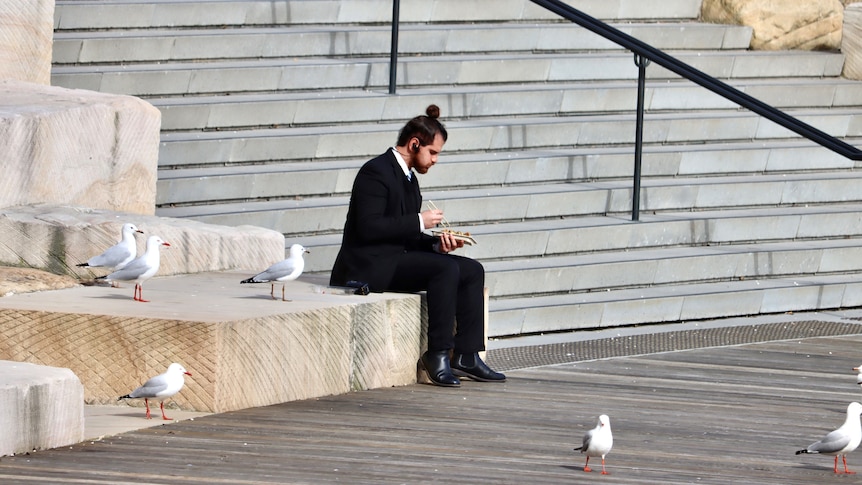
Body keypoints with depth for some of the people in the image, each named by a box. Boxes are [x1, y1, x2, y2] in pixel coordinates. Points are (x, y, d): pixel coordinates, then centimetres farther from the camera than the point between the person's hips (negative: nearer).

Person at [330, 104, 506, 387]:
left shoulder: (408, 178, 18)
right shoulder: (376, 172, -12)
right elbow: (368, 227, -23)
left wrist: (437, 244, 0)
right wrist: (419, 222, -19)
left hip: (397, 257, 10)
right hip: (371, 266, -10)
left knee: (472, 270, -2)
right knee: (446, 269, -28)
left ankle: (466, 356, -8)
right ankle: (437, 356, -26)